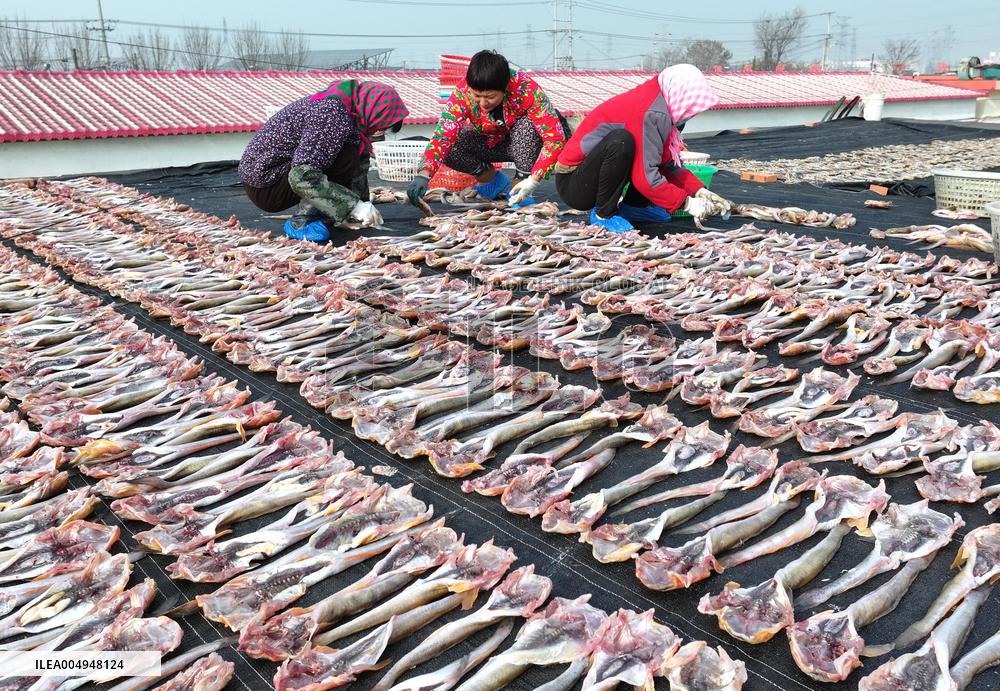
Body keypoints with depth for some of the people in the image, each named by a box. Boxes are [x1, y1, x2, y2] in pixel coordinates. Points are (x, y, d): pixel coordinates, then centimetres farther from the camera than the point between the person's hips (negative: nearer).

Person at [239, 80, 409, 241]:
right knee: (347, 155, -23)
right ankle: (301, 221, -14)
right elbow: (302, 177, -35)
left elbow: (360, 163, 12)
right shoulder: (333, 116, -26)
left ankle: (315, 211, 7)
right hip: (263, 185, -9)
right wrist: (355, 206, -30)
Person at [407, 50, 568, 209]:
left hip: (523, 142, -2)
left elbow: (555, 137, -34)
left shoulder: (526, 89, -33)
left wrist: (532, 180, -43)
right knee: (449, 146, -24)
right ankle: (491, 178, 0)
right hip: (488, 143, 2)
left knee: (527, 124, -34)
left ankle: (520, 181, -14)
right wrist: (423, 175, -53)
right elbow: (443, 134, -36)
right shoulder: (463, 92, -28)